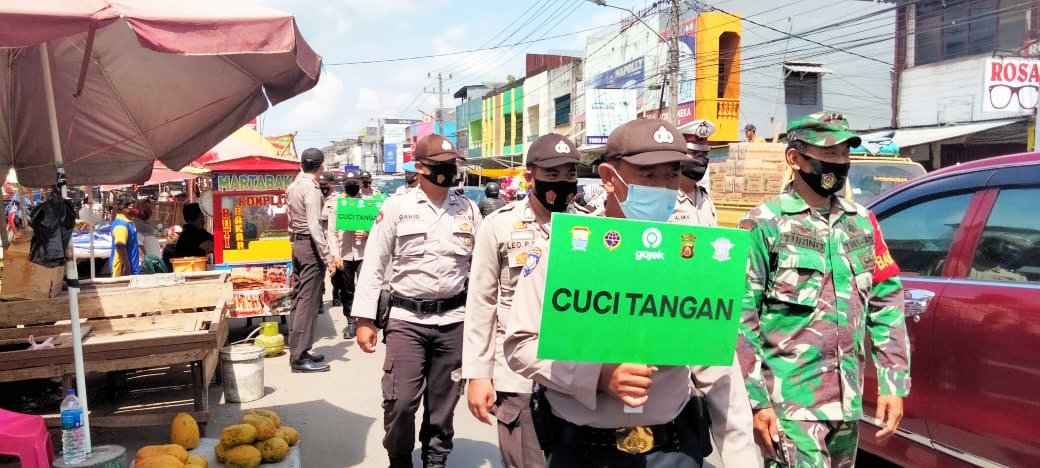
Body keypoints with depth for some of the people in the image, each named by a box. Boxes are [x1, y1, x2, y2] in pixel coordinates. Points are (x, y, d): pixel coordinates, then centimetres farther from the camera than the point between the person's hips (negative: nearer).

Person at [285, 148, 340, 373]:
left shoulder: (293, 186, 13)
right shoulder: (311, 188, -15)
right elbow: (314, 225, -20)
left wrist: (295, 242, 21)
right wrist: (327, 255, -21)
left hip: (297, 243, 10)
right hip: (310, 246, -10)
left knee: (299, 298, 13)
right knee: (308, 300, -7)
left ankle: (297, 350, 20)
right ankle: (300, 356, -5)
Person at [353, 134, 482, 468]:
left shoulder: (469, 210, 5)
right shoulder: (396, 207, -3)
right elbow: (374, 265, -1)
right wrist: (364, 319, -4)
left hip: (454, 318, 2)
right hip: (406, 318, -2)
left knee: (443, 400, 12)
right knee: (400, 399, -2)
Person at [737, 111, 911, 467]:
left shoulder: (862, 221, 10)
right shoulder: (765, 224, -8)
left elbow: (887, 304, 12)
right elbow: (740, 317, -11)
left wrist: (894, 384, 6)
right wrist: (754, 400, -13)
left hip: (847, 402, 6)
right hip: (791, 402, -6)